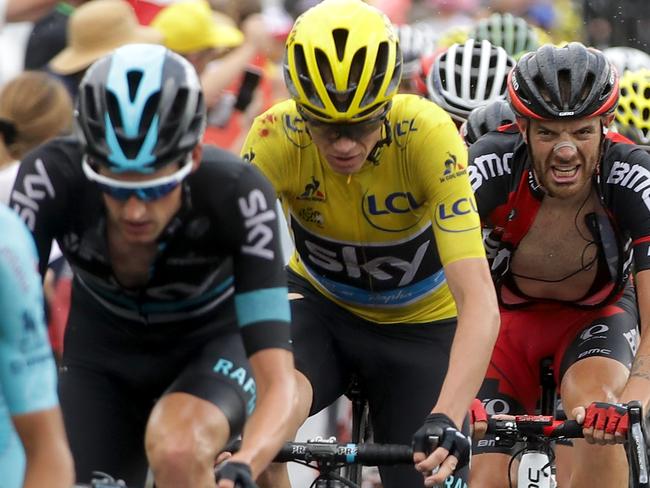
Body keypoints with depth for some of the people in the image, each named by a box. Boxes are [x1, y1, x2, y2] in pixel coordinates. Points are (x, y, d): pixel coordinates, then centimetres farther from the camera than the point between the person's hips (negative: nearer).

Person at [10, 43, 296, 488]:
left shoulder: (237, 194, -34)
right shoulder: (51, 177, -31)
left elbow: (276, 382, -38)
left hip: (210, 346, -3)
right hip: (102, 354, 3)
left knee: (176, 451, -34)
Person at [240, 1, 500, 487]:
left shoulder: (428, 134, -32)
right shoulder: (276, 137, -27)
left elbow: (479, 300, -37)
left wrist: (446, 420, -51)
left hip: (419, 324, 0)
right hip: (319, 305, 0)